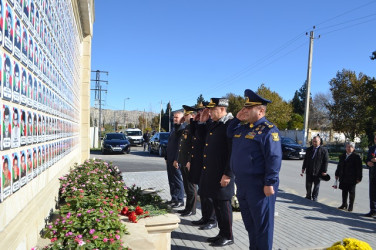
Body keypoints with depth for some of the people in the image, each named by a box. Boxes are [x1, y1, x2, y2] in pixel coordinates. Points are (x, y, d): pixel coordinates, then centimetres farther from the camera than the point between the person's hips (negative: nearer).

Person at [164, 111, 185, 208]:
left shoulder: (182, 129, -12)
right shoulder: (173, 129, 16)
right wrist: (166, 157, 18)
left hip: (177, 159, -8)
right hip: (170, 160, 9)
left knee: (177, 180, 0)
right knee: (171, 180, 14)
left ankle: (180, 200, 9)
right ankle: (174, 198, 24)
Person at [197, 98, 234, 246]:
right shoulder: (211, 124, 11)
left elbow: (233, 152, -19)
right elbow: (203, 137, 24)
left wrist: (228, 174, -20)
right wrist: (202, 122, 11)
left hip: (222, 175, -8)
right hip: (210, 173, 9)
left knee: (223, 205, 4)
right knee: (216, 205, 17)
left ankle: (228, 237, 20)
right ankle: (222, 233, 32)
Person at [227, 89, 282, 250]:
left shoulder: (268, 130, -14)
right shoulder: (243, 127, 12)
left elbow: (274, 158, -19)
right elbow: (229, 134, 26)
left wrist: (270, 183, -21)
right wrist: (237, 119, 10)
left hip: (259, 186, -9)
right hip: (242, 184, 9)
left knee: (262, 223, 5)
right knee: (249, 221, 20)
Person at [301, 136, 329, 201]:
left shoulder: (324, 150, -5)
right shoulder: (309, 149, 9)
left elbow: (326, 161, -6)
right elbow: (305, 159, 14)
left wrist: (324, 171, -10)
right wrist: (303, 168, 11)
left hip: (318, 172, -4)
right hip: (309, 171, 4)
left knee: (316, 186, 7)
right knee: (308, 185, 9)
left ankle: (314, 197, 19)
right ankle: (308, 196, 25)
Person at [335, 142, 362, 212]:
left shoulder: (356, 157, -7)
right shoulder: (342, 156, 11)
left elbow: (359, 168, -8)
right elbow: (339, 166, 17)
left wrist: (359, 178, -11)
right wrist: (337, 174, 16)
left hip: (352, 178, -5)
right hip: (343, 178, 5)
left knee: (351, 192, 5)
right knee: (344, 191, 12)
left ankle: (351, 206, 15)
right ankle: (344, 205, 23)